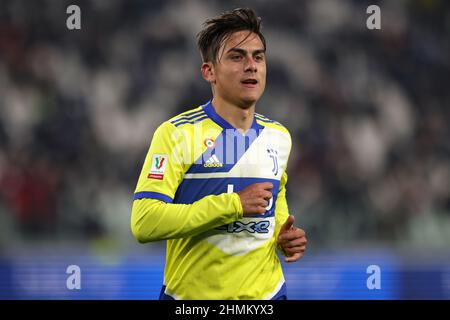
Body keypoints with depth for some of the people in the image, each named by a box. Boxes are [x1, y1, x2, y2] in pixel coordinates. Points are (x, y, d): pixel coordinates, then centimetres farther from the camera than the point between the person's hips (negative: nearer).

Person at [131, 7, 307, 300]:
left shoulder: (279, 136, 6)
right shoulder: (177, 133, -13)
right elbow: (144, 223, -22)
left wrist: (284, 237, 2)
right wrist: (234, 205, -24)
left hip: (267, 292, 5)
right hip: (192, 296, -5)